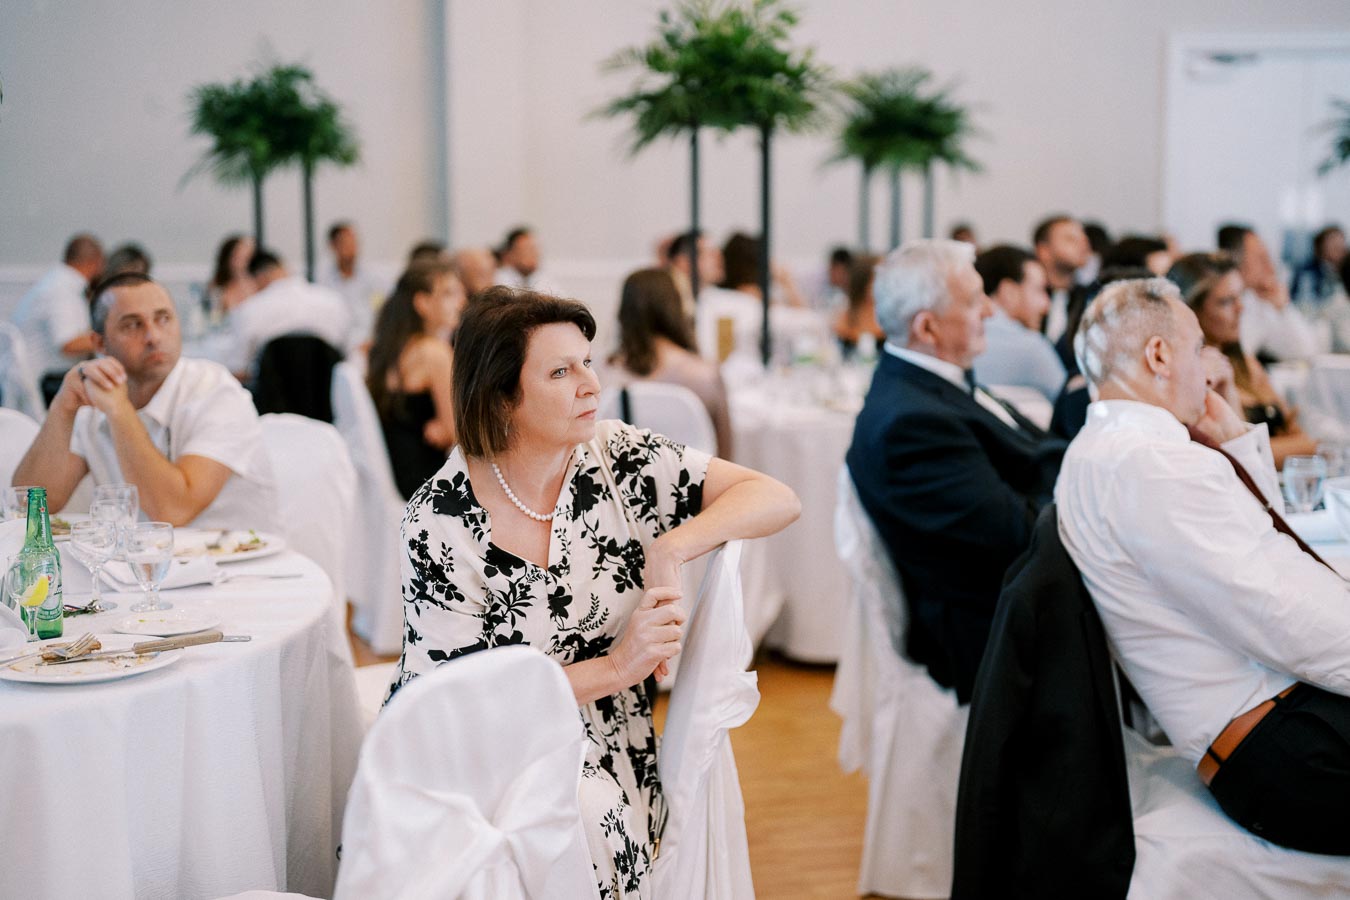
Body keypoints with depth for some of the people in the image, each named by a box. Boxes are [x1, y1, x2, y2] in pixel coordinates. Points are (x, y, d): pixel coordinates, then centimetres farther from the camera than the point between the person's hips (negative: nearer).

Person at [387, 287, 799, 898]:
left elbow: (777, 500, -5)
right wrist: (616, 667, -20)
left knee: (587, 815, -28)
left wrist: (668, 551, -21)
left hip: (601, 760, 3)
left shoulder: (618, 458, -4)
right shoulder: (438, 523, -13)